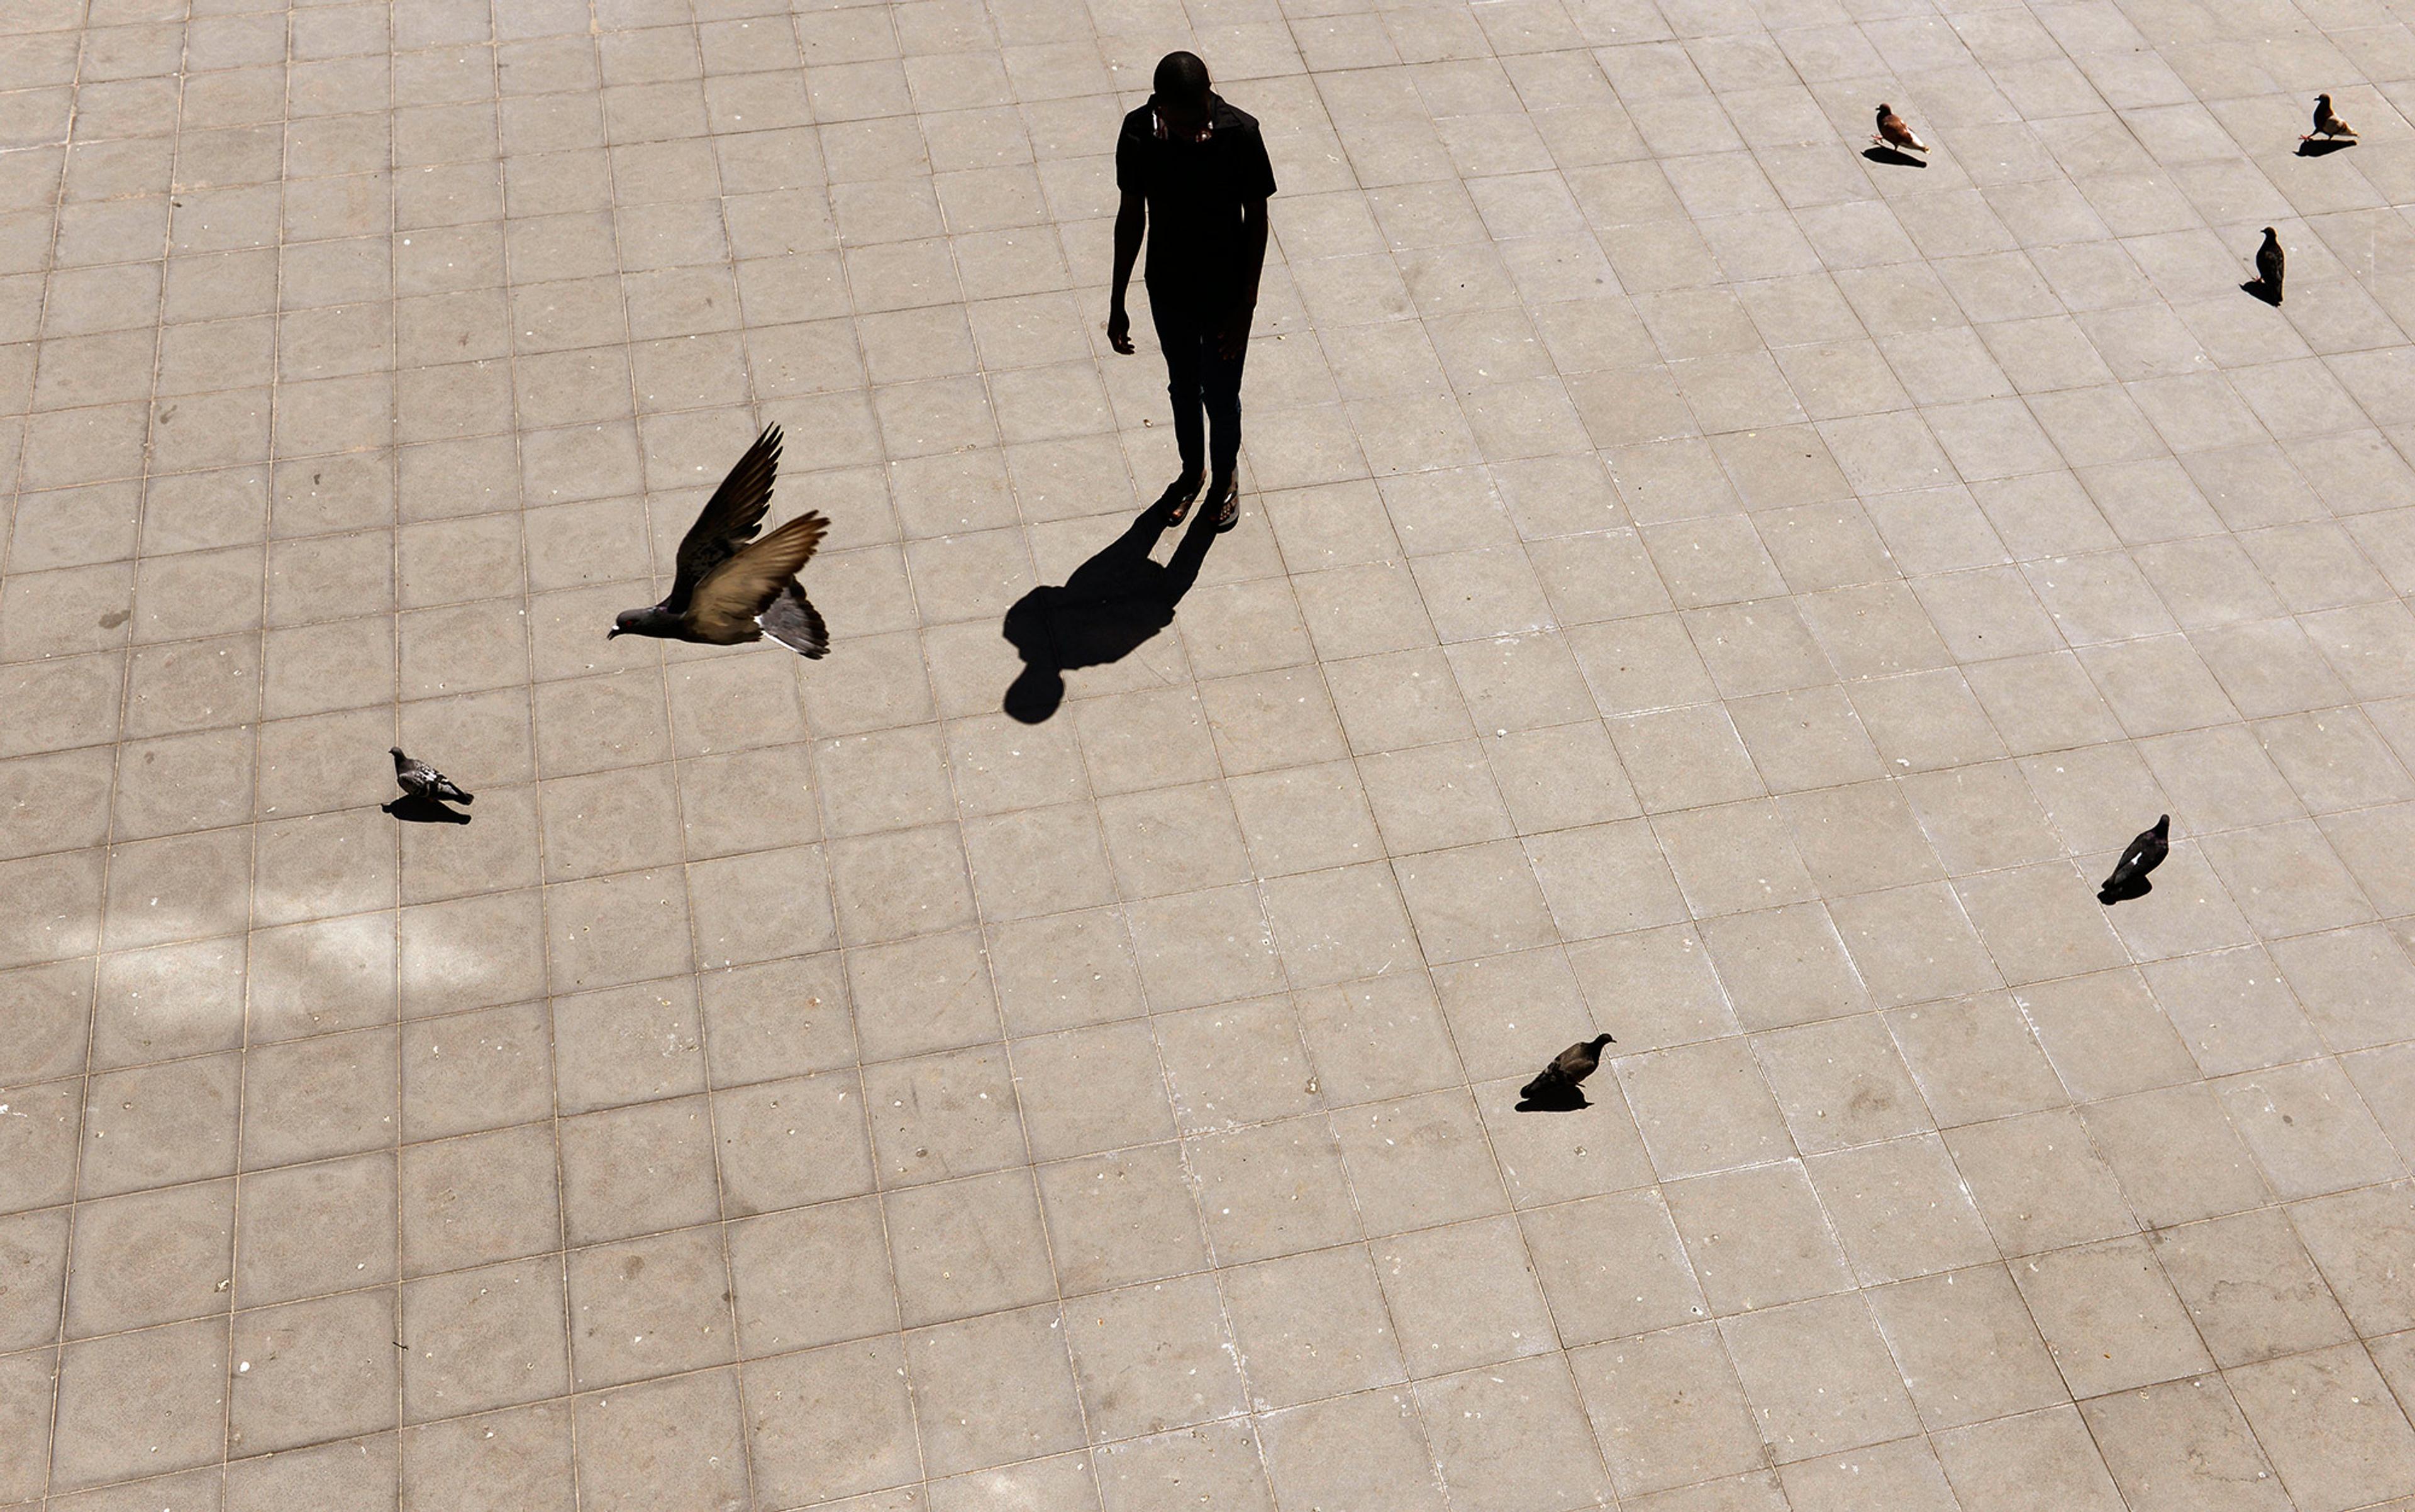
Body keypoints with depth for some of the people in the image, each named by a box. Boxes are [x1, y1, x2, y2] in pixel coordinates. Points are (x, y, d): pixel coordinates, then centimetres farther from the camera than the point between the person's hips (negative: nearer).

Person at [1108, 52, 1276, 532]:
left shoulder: (1240, 133, -25)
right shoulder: (1138, 133, -19)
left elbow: (1256, 220, -13)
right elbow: (1131, 216, -6)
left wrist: (1246, 307, -12)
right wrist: (1118, 303, -1)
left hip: (1225, 294, -2)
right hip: (1167, 290, 2)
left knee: (1221, 396, 17)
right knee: (1183, 387, 24)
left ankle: (1224, 478, 45)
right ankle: (1191, 471, 50)